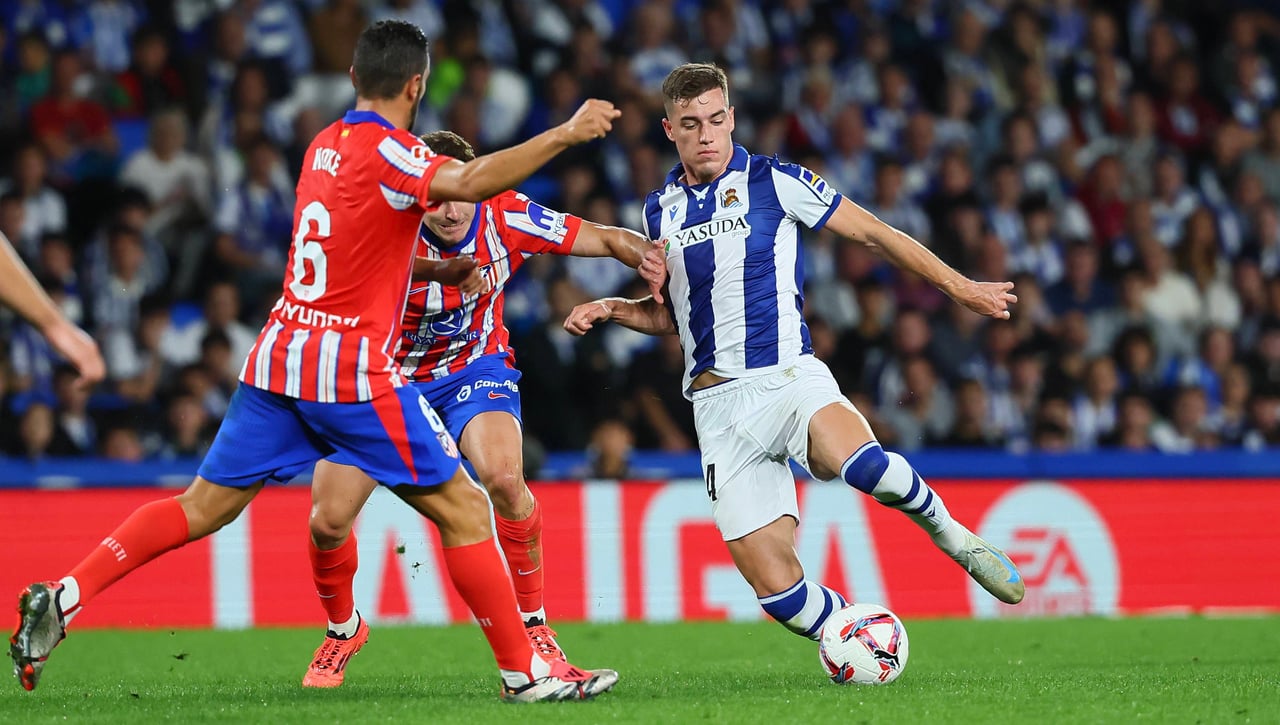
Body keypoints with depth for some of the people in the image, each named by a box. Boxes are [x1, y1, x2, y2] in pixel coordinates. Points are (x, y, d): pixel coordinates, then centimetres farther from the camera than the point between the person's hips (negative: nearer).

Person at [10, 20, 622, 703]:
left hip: (279, 360, 7)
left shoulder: (324, 144, 13)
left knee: (200, 508, 11)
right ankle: (524, 671, 4)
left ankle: (62, 596, 0)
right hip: (353, 375, -7)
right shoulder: (388, 152, -12)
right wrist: (564, 135, -33)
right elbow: (467, 182, -32)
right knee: (462, 509, 2)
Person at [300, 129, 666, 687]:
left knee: (503, 478, -30)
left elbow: (606, 239, -12)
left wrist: (647, 258, -33)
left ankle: (533, 628, -12)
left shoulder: (506, 217, -20)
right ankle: (342, 631, 23)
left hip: (476, 368, 0)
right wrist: (440, 271, -72)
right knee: (326, 520, -8)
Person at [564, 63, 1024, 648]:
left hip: (788, 375, -3)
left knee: (859, 462, -38)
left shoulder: (773, 181, 1)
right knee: (774, 586, -13)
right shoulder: (660, 210, 14)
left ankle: (949, 533, -9)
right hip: (718, 402, 3)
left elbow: (871, 232, 7)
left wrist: (958, 286, 7)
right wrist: (611, 309, 9)